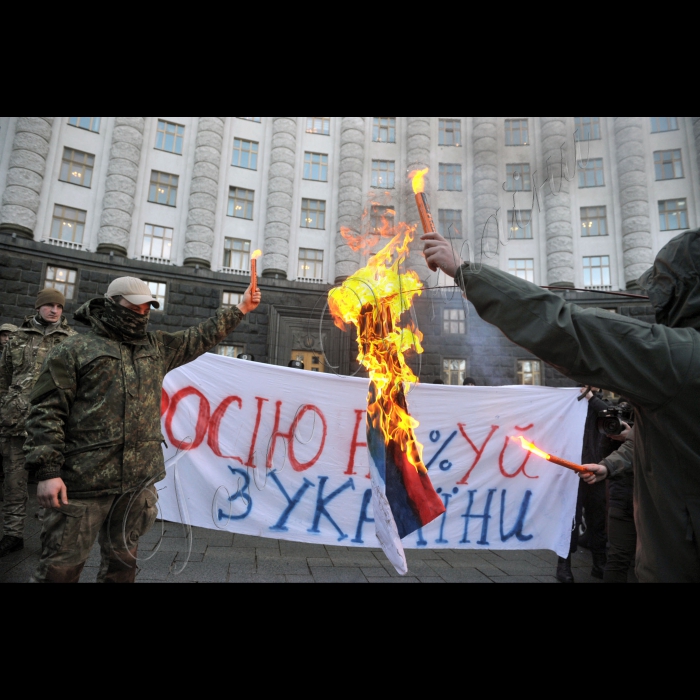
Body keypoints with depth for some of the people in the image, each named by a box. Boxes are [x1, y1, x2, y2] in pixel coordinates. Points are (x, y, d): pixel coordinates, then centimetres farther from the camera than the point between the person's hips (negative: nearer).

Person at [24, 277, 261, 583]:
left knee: (122, 561, 15)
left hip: (140, 479, 5)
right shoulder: (73, 351, 0)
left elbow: (200, 337, 23)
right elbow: (47, 412, -5)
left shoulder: (157, 347, 14)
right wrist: (47, 470, -12)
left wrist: (240, 309, 22)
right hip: (85, 480, -4)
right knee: (61, 566, 3)